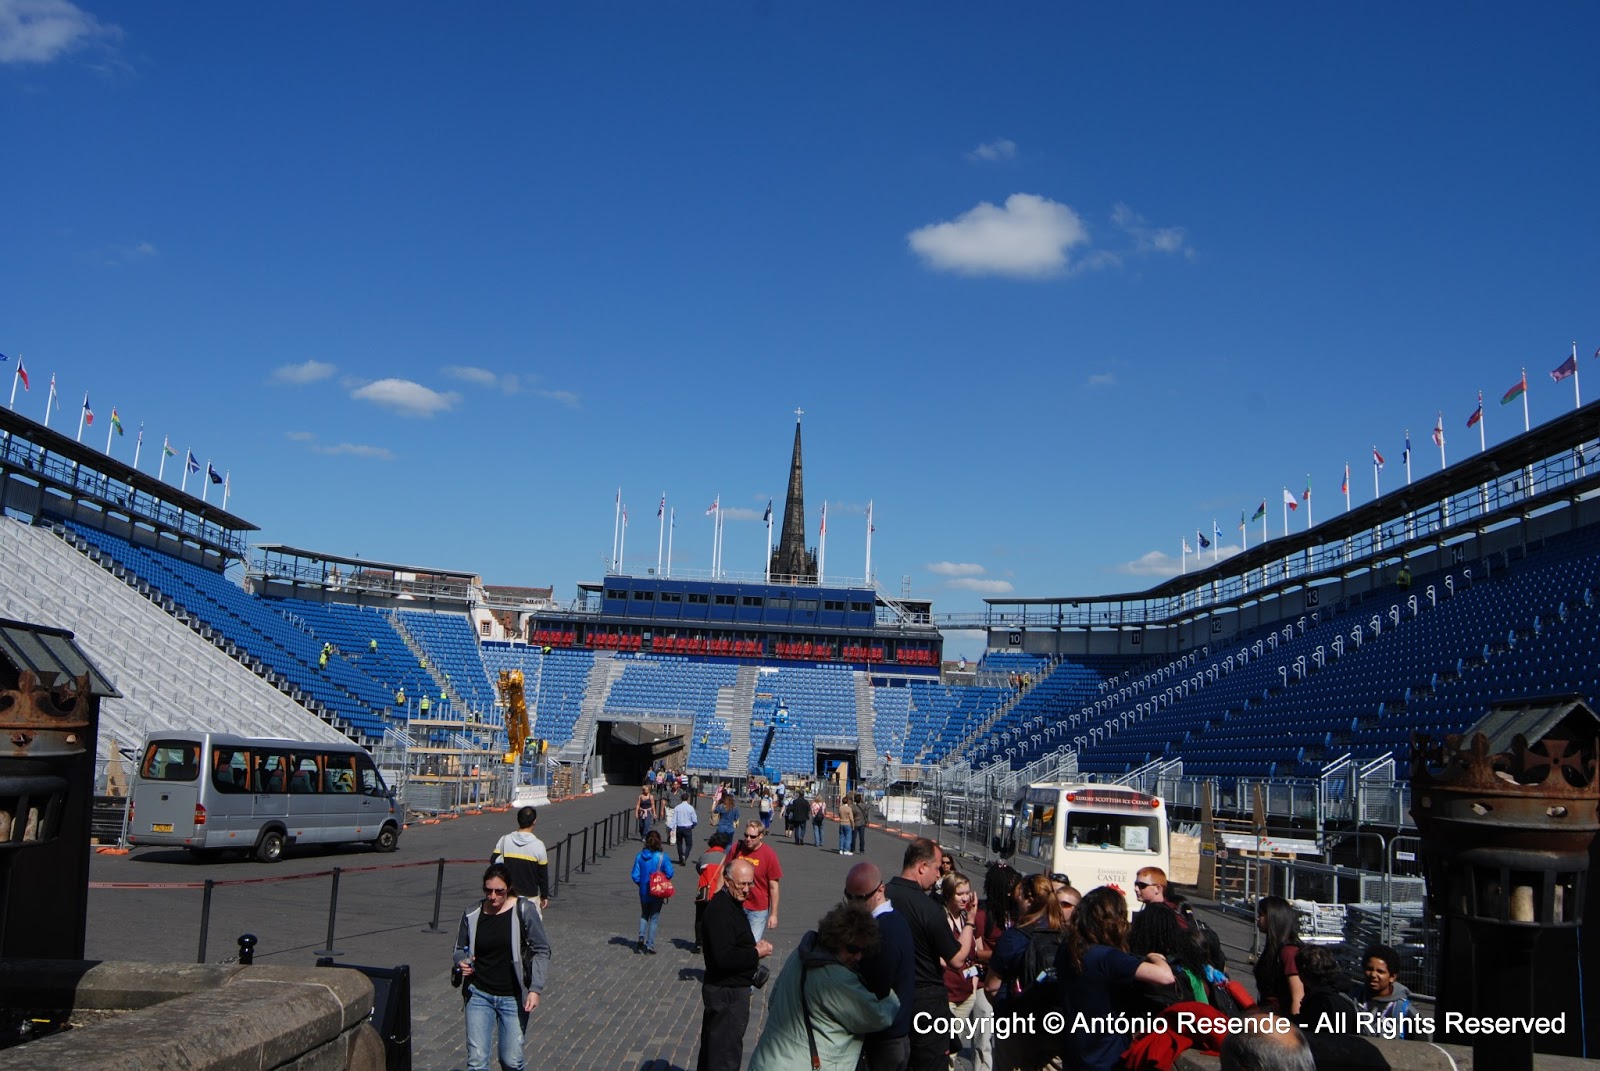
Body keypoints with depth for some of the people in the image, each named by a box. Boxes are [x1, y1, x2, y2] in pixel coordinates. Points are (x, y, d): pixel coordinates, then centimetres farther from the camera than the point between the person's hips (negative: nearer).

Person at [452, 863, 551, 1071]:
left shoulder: (523, 912, -10)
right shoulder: (472, 915, -3)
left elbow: (542, 951, -5)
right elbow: (460, 949, 11)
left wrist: (535, 989, -13)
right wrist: (462, 962, -12)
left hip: (513, 998, -1)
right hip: (479, 994, 2)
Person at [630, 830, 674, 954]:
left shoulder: (640, 856, -9)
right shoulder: (662, 857, -16)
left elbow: (635, 876, -7)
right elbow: (669, 873, -13)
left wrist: (642, 884, 11)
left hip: (644, 892, 2)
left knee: (644, 915, 23)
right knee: (654, 918, 10)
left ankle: (641, 937, 3)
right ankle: (650, 945, 11)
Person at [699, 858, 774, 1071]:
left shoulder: (732, 904, 10)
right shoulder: (720, 910, -24)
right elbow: (724, 958, -31)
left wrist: (755, 947, 2)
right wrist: (757, 953, -19)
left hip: (727, 990, 11)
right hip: (727, 993, -11)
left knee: (712, 1049, 22)